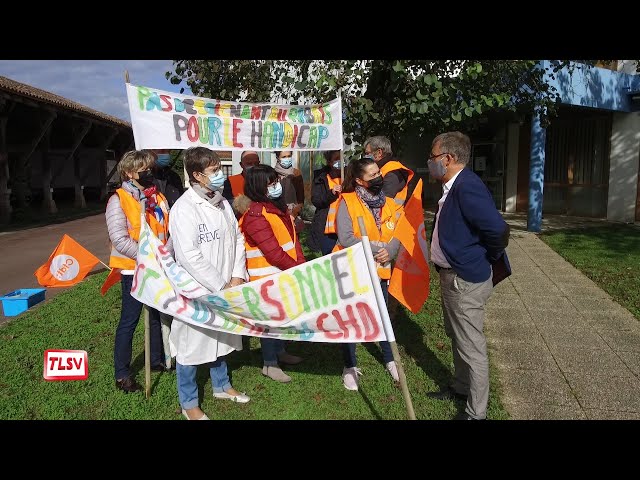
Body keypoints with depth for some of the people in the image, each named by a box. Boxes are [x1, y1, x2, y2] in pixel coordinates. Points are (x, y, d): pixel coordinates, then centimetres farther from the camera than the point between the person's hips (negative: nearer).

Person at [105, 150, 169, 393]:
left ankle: (157, 360, 34)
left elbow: (170, 230, 9)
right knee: (129, 321, 2)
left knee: (159, 315, 16)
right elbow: (120, 240, -18)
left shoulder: (158, 198, 10)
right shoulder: (118, 200, -10)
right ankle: (122, 374, 14)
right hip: (134, 269, -6)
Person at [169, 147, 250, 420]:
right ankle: (189, 403, 24)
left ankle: (221, 385, 43)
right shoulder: (184, 208, -17)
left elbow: (237, 239, 8)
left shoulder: (222, 203, 7)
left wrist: (236, 277, -4)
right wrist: (221, 287, -18)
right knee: (192, 344, 6)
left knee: (219, 338, 22)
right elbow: (189, 256, -23)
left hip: (226, 289, 7)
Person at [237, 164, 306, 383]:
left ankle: (279, 351, 39)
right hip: (267, 277, -9)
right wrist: (296, 269, -17)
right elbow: (272, 252, -23)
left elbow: (293, 238, 10)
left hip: (286, 275, 9)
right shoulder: (255, 215, -19)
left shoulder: (279, 207, 10)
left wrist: (302, 265, 0)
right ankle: (269, 364, 18)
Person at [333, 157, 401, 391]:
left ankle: (390, 360, 34)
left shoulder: (388, 204, 5)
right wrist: (375, 248, -19)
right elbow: (345, 238, -19)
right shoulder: (348, 202, -11)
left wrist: (389, 251, -20)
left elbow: (396, 235, 0)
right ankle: (350, 366, 23)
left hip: (380, 270, 4)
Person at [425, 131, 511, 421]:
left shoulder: (467, 187, -25)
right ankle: (461, 388, 46)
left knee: (472, 348, 4)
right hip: (453, 276, 10)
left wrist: (488, 258, -15)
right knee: (458, 339, 25)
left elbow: (498, 230, -31)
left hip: (466, 281, -10)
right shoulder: (453, 187, 6)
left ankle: (476, 412, 21)